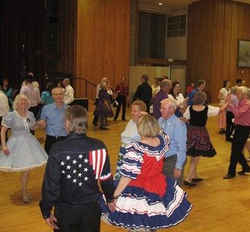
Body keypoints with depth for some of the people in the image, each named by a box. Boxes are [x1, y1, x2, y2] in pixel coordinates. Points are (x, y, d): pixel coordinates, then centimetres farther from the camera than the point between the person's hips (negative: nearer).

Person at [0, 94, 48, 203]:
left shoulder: (30, 114, 2)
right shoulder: (10, 115, -13)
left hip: (29, 142, 5)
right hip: (17, 144, -5)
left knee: (27, 169, 9)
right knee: (25, 170, -2)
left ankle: (24, 192, 28)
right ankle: (24, 193, 18)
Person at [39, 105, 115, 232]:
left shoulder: (58, 150, -20)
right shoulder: (99, 147, -12)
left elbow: (50, 183, -16)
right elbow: (106, 178, -3)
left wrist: (46, 211, -3)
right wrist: (110, 199, 14)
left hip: (66, 210, -2)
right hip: (92, 207, 2)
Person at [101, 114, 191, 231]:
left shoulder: (135, 149, -25)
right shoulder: (163, 140, -8)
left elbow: (128, 177, -23)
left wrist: (114, 196, -15)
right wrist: (149, 118, 26)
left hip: (138, 194, -6)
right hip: (160, 188, 6)